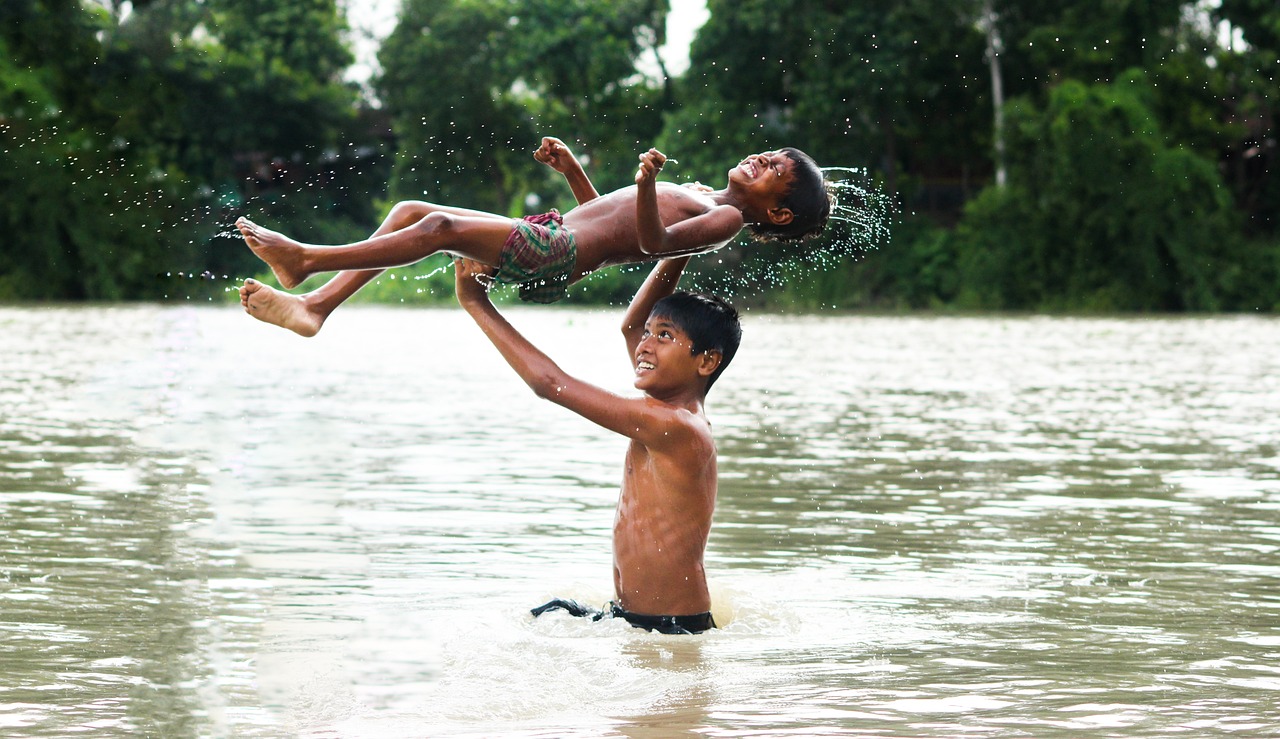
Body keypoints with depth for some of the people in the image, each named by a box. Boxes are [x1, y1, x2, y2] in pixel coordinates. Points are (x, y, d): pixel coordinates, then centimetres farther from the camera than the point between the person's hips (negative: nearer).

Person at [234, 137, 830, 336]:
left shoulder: (726, 221, -2)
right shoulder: (697, 193, 26)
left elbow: (654, 241, -22)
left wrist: (646, 186, -38)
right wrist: (572, 169, 23)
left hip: (557, 258, -10)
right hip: (552, 233, 10)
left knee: (441, 227, -24)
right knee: (408, 211, 0)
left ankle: (307, 260, -20)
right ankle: (315, 306, -8)